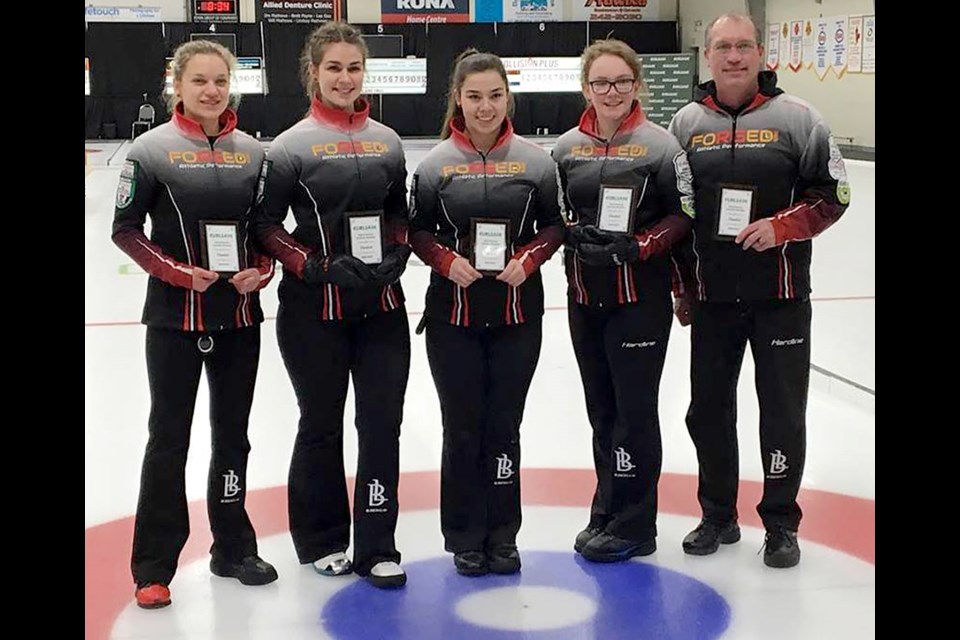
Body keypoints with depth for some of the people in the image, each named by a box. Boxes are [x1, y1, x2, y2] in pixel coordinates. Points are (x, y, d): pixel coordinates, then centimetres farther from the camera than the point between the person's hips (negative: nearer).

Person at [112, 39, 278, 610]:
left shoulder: (251, 151, 3)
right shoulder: (153, 149, -7)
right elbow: (125, 228, -5)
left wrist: (262, 270, -7)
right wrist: (177, 271, -16)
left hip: (240, 316, 4)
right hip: (175, 318, -4)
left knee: (233, 433, 13)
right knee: (170, 438, 2)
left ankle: (234, 548, 27)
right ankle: (154, 567, 11)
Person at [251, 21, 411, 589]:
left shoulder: (386, 141, 7)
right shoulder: (293, 145, -5)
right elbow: (266, 224, -7)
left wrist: (397, 256, -2)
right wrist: (318, 267, -17)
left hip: (381, 304, 3)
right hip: (315, 308, -3)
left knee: (383, 423, 2)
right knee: (322, 424, 9)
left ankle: (376, 547, 11)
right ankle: (322, 539, 26)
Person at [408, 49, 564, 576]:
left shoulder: (534, 160, 0)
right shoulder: (437, 162, -1)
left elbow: (554, 224, 7)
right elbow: (418, 229, 5)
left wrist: (528, 259, -11)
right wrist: (447, 260, -13)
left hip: (518, 314, 0)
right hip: (453, 315, 0)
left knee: (504, 426, 7)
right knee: (462, 427, 6)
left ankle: (502, 535, 21)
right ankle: (465, 538, 19)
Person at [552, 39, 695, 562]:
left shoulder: (660, 144, -7)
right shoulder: (567, 146, 6)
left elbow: (683, 214, -6)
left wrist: (636, 246, -17)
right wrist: (574, 235, -8)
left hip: (640, 296, -5)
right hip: (584, 293, 5)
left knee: (634, 408, -1)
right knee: (601, 408, 13)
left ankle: (631, 524, 9)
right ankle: (609, 512, 26)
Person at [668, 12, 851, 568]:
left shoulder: (795, 117, -3)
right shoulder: (687, 124, 5)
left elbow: (833, 193, -1)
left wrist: (782, 226, -17)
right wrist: (681, 287, 9)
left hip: (780, 296, -3)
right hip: (711, 297, 3)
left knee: (783, 411, 4)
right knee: (709, 409, 10)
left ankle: (782, 523, 19)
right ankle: (719, 516, 27)